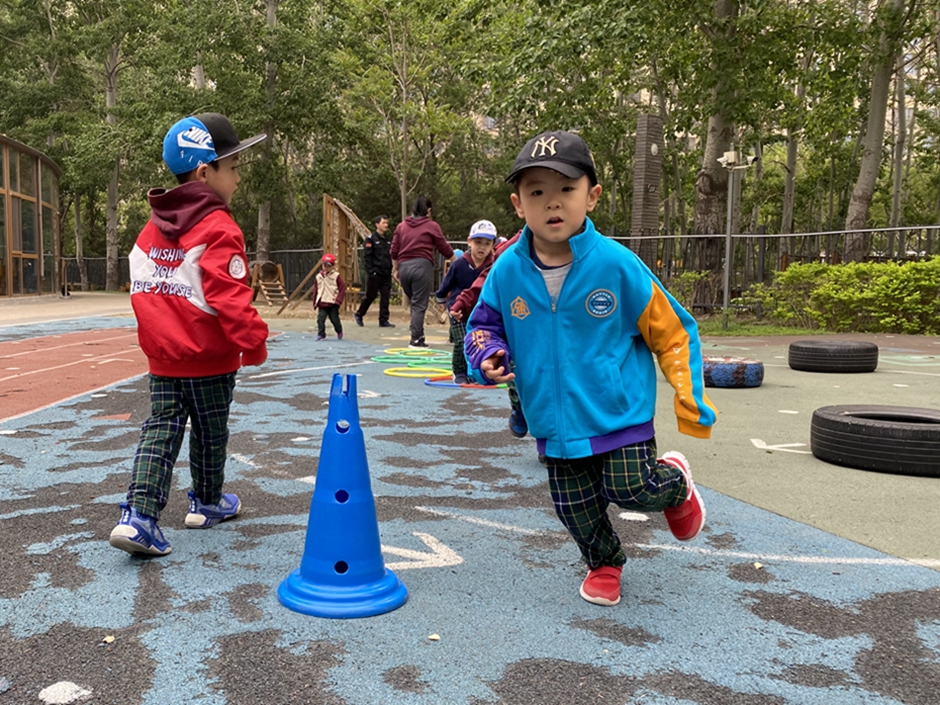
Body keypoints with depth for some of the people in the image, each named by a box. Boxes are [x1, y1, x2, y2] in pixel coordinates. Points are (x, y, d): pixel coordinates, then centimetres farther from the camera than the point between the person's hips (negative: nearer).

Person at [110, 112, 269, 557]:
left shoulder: (151, 229, 9)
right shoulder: (219, 229, -17)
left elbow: (142, 288, 15)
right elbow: (229, 296, -23)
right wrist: (253, 342, -16)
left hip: (162, 354, 6)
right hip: (209, 357, -6)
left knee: (161, 429, 7)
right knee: (210, 433, 12)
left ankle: (138, 514, -5)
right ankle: (207, 503, 30)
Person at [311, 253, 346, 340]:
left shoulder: (336, 276, -4)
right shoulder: (319, 276, 7)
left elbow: (342, 288, -5)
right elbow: (315, 289, 13)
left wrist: (338, 300, -12)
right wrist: (315, 301, 9)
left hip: (333, 304, -3)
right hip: (322, 303, 3)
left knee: (334, 319, 6)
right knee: (320, 319, -9)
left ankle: (339, 332, 31)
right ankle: (321, 335, -1)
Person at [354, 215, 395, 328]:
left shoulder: (387, 240, 15)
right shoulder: (371, 239, -6)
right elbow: (367, 257, -10)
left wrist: (390, 269, 11)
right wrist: (371, 271, -15)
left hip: (386, 274, 6)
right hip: (375, 274, -6)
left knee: (385, 297, 2)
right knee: (370, 296, 2)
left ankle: (383, 321, 5)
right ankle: (358, 314, 22)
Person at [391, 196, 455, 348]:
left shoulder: (401, 226, 15)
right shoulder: (432, 226, 3)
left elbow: (394, 251, 13)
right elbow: (445, 249, 7)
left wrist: (395, 269, 24)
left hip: (404, 267, 4)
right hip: (422, 266, -4)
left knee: (414, 302, 16)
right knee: (419, 305, -3)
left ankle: (418, 336, 15)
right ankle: (416, 339, -7)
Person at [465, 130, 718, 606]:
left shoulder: (616, 265, -15)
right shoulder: (507, 272, -9)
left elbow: (671, 331, -6)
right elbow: (484, 324, 9)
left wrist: (690, 399, -7)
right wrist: (487, 356, -13)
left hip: (620, 412, -3)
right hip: (555, 421, 3)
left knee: (633, 490, -9)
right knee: (576, 508, 11)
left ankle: (675, 480, 27)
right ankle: (604, 564, 42)